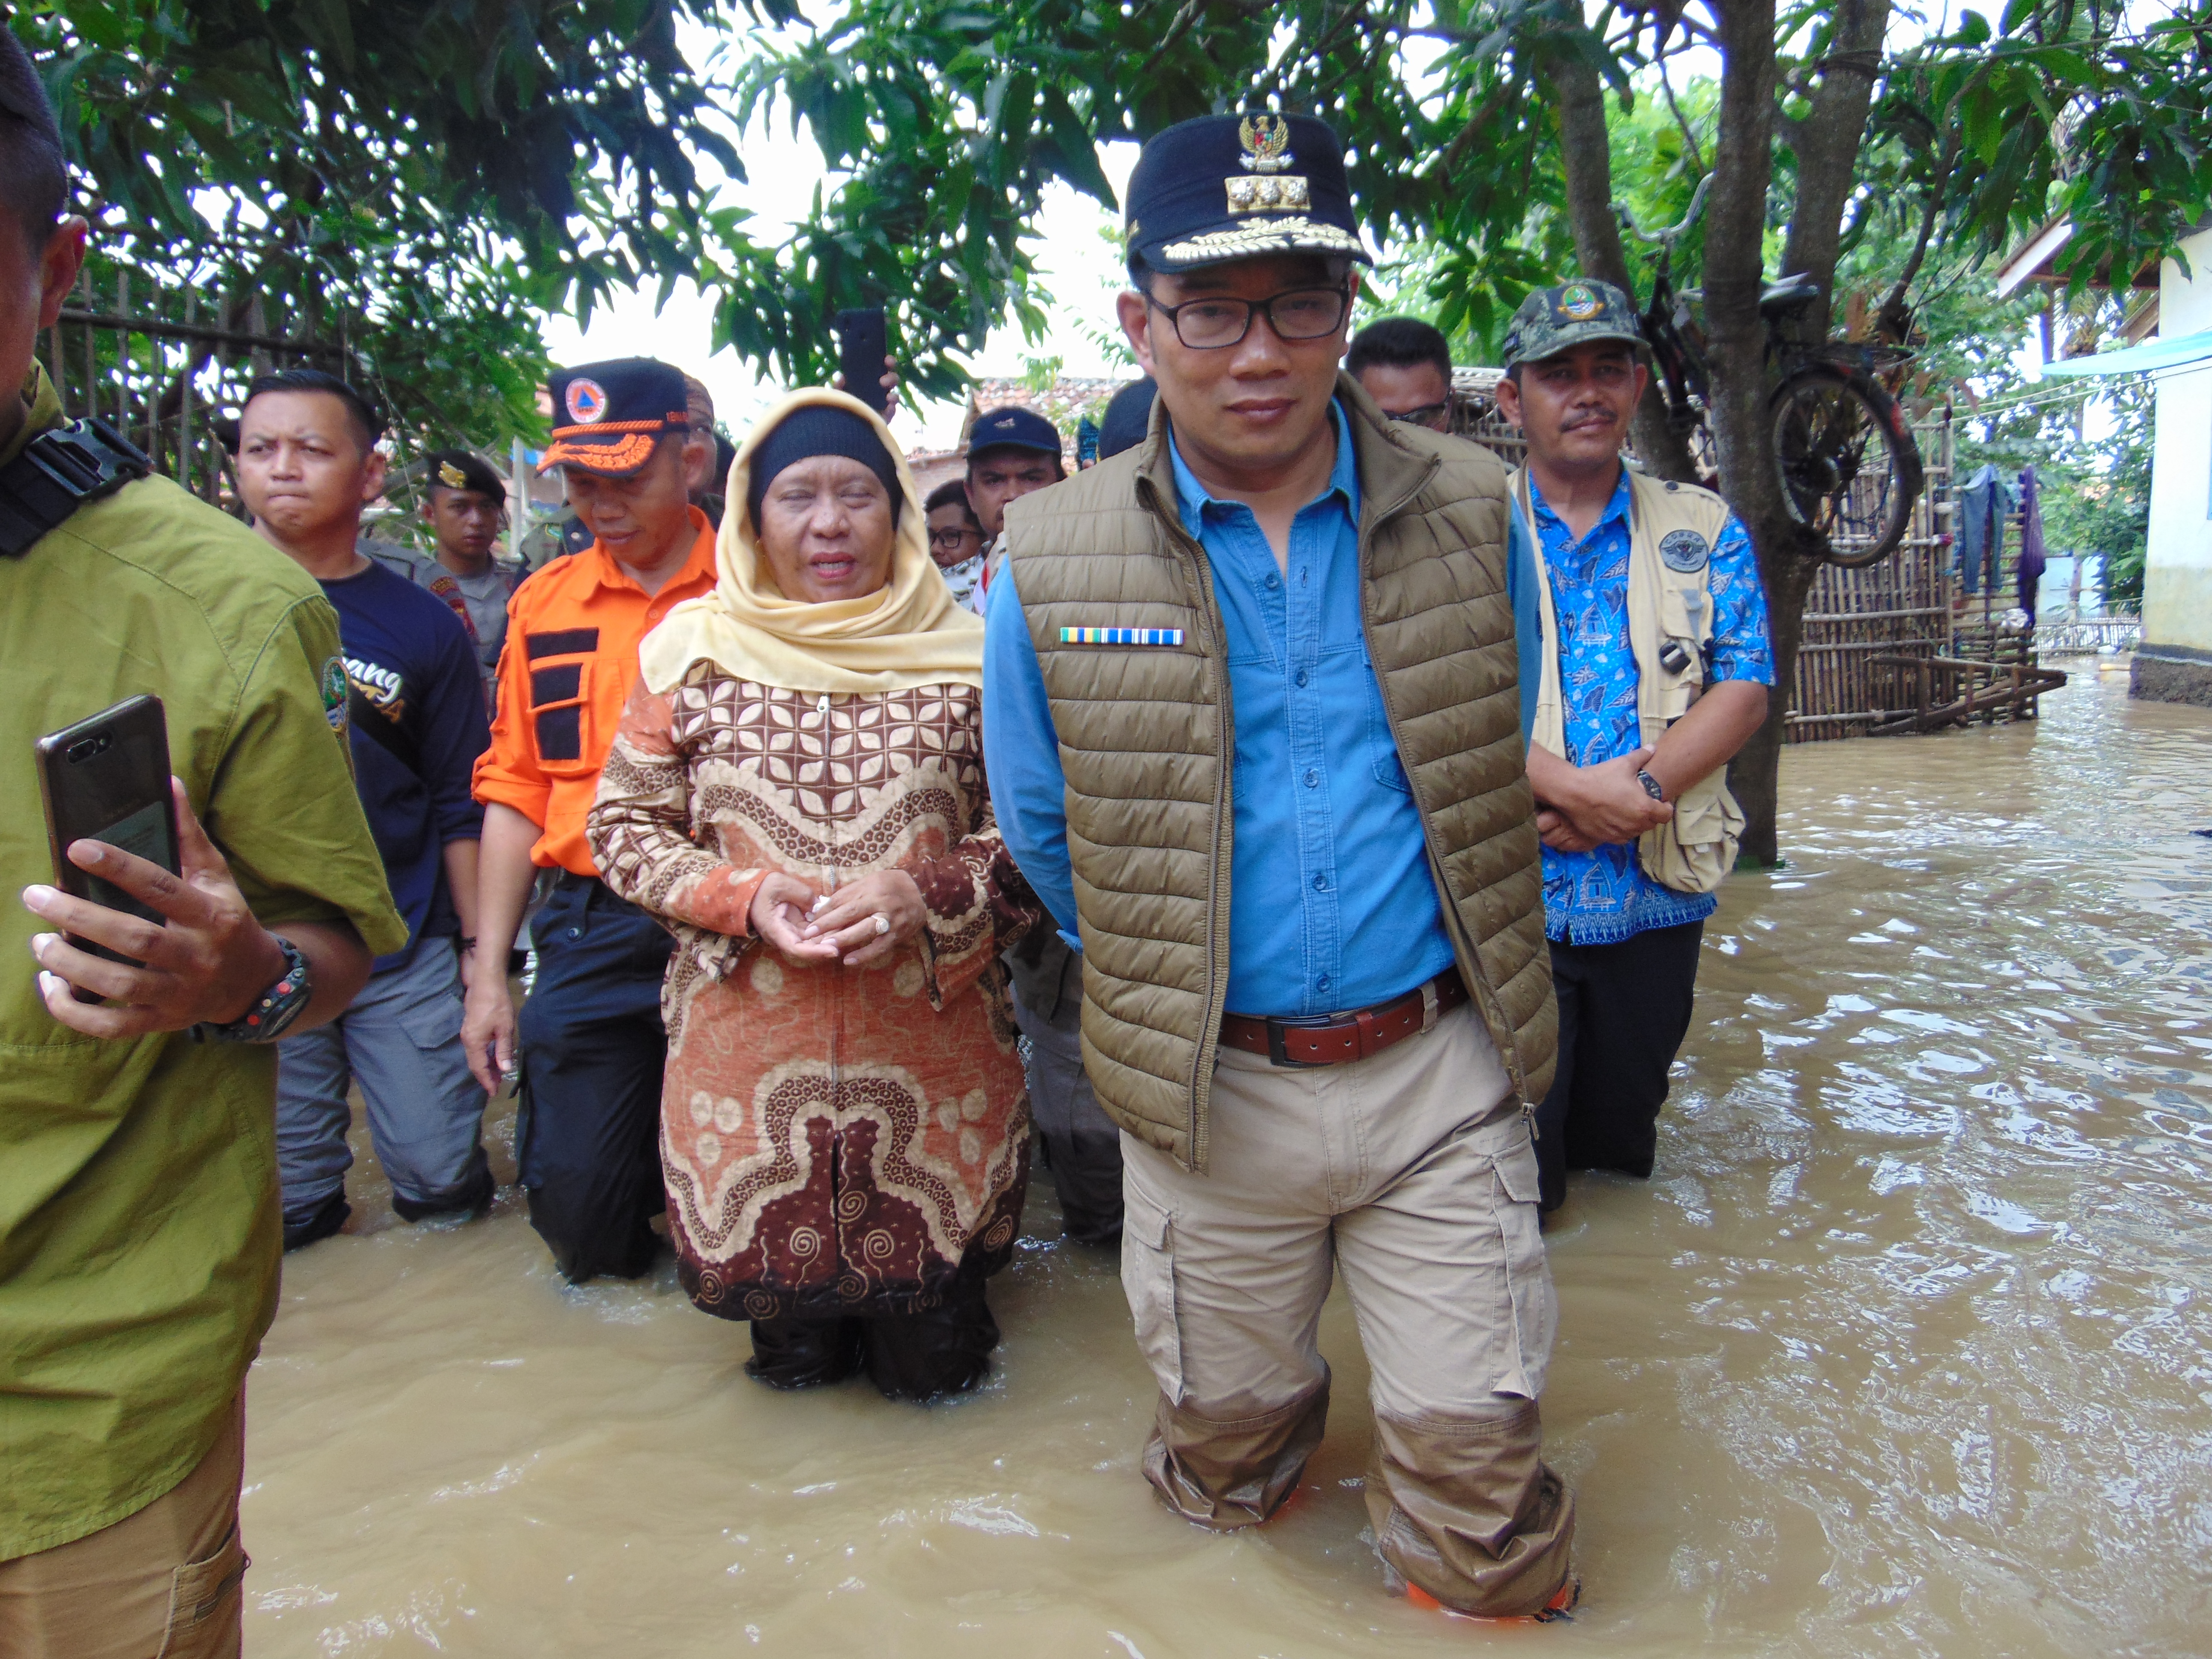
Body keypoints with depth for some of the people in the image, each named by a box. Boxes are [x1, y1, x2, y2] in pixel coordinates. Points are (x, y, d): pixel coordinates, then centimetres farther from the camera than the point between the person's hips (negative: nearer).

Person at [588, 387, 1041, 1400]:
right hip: (746, 1071, 1)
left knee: (934, 1366, 13)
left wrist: (928, 892, -19)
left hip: (932, 1068, 0)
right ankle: (801, 1327, 48)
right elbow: (622, 827, 6)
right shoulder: (692, 652, 3)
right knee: (788, 1359, 15)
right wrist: (744, 897, -12)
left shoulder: (967, 657, 0)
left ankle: (925, 1311, 46)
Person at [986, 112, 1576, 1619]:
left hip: (1441, 1069, 0)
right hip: (1211, 1090, 1)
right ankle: (1274, 1425, 55)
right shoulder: (1051, 564, -8)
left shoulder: (1472, 514, -4)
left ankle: (1479, 1576, 40)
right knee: (1223, 1453, 21)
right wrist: (1167, 989, 9)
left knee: (1480, 1459, 7)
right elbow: (1047, 833, 4)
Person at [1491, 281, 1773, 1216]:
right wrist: (1570, 788, -23)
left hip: (1656, 894, 3)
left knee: (1623, 1129, 18)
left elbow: (1743, 688, -2)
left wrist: (1637, 797, -17)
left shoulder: (1705, 531, 8)